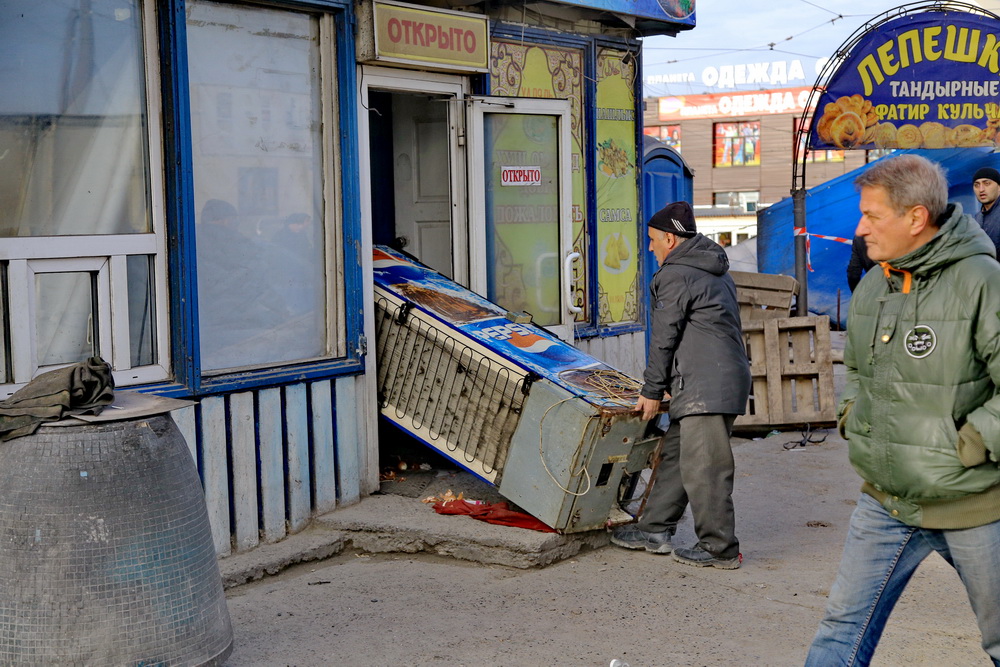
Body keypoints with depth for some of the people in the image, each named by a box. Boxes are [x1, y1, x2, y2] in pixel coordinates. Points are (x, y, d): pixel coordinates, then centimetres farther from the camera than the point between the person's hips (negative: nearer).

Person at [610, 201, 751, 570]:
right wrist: (672, 385, 28)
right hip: (728, 376, 11)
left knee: (703, 467, -5)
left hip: (706, 386, -11)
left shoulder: (675, 275, -9)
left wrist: (652, 390, 1)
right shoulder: (716, 272, 22)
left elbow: (664, 338, -7)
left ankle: (720, 548, 1)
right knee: (674, 455, 16)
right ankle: (654, 529, 23)